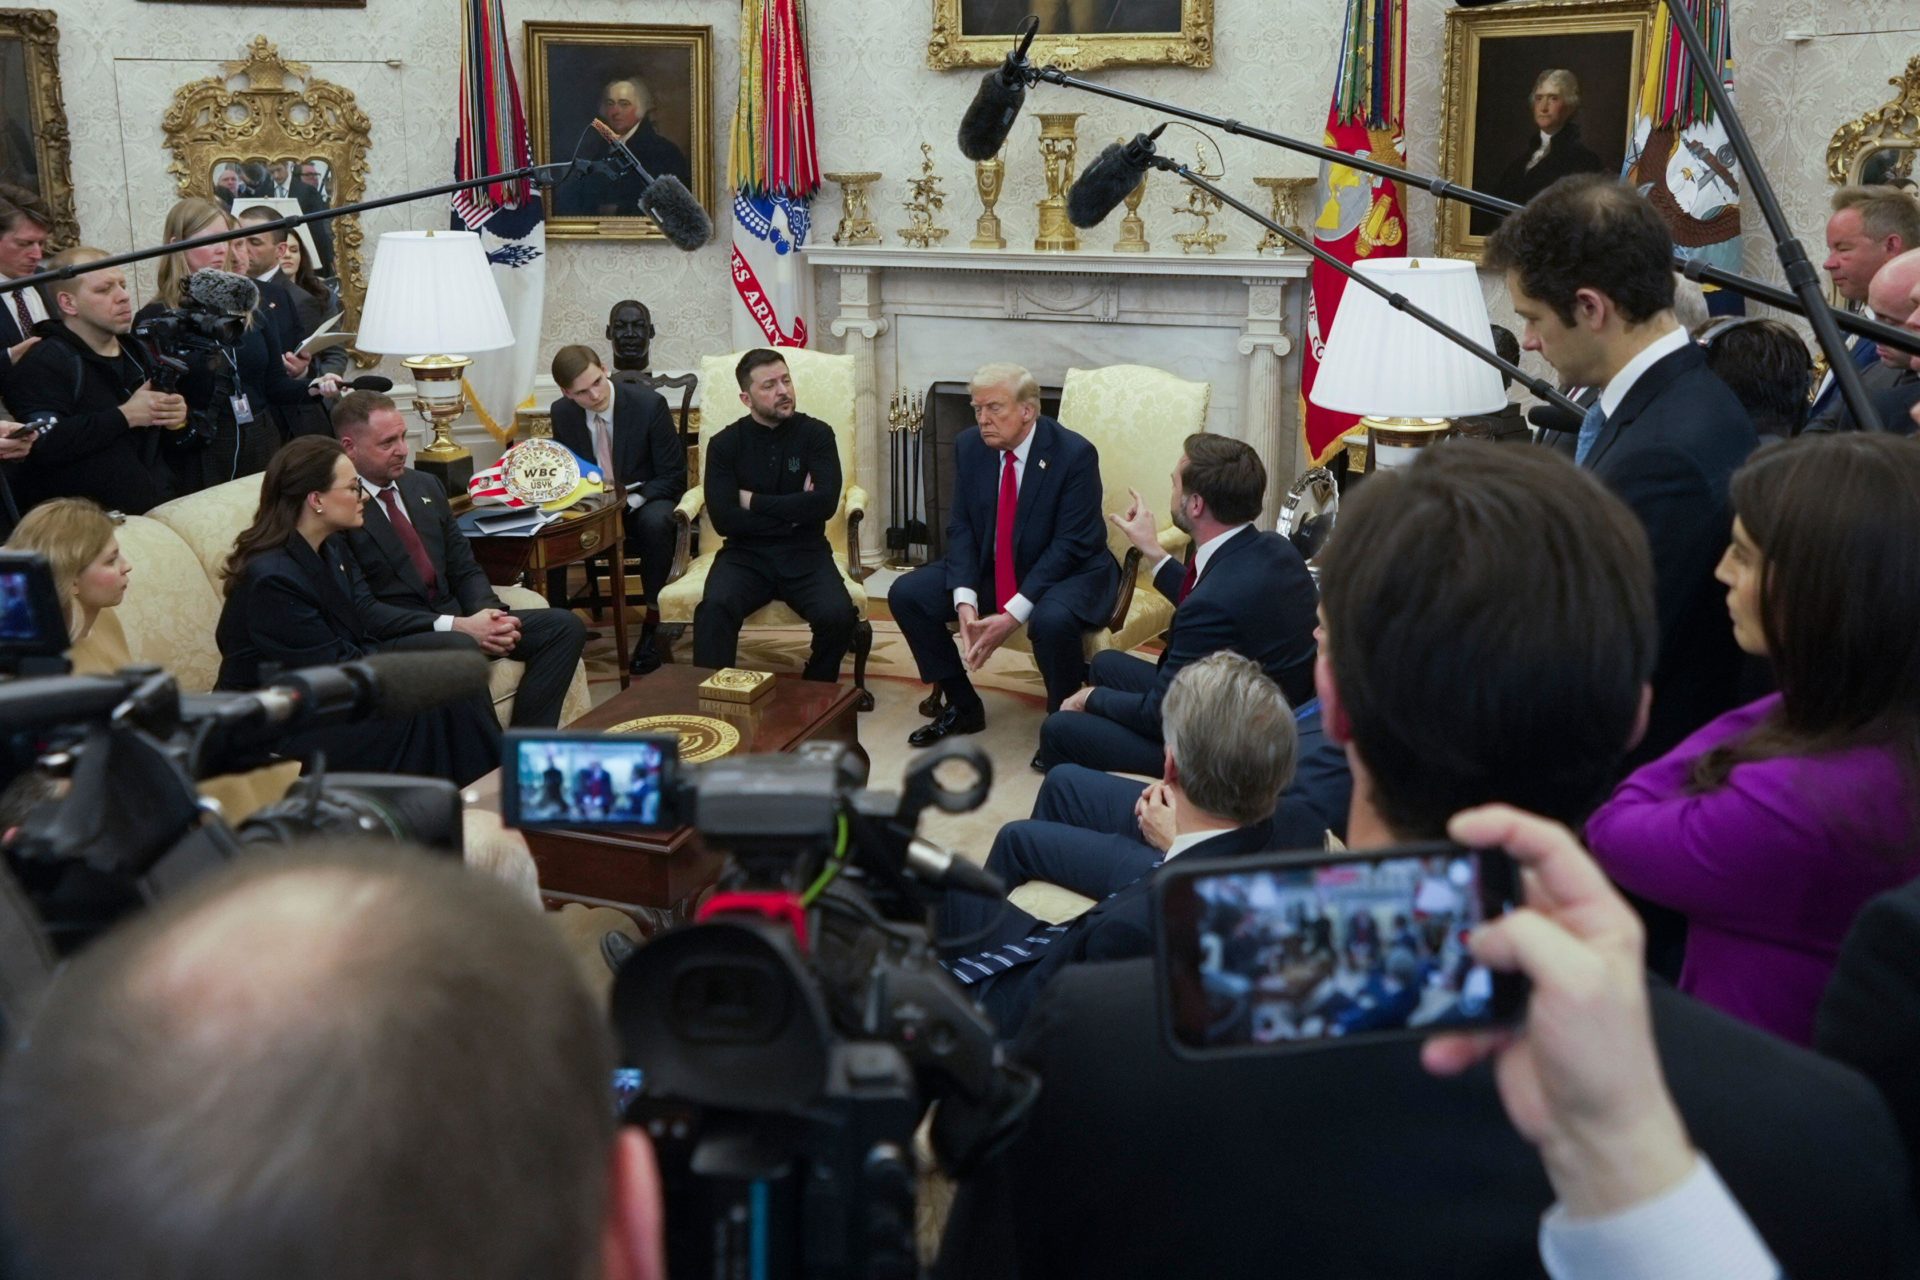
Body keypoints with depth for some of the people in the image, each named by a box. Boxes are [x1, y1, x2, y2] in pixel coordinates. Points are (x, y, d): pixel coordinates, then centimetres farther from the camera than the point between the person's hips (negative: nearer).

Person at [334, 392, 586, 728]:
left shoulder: (426, 487, 15)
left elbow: (465, 569, 16)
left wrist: (488, 613, -7)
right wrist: (456, 626, -22)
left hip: (457, 618, 8)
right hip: (397, 638, -8)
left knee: (566, 626, -7)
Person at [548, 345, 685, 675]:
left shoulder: (649, 404, -16)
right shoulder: (562, 412, -5)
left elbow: (673, 476, -11)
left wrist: (630, 501, -25)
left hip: (643, 502, -3)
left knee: (655, 522, -38)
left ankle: (653, 623, -26)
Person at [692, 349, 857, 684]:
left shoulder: (816, 434, 3)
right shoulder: (724, 443, 3)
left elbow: (826, 502, -11)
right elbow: (724, 519, -8)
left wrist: (754, 502, -7)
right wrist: (794, 511, -6)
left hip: (804, 555, 0)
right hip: (745, 554, 0)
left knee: (838, 616, -27)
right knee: (714, 609, -32)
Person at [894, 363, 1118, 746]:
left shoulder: (1074, 453, -20)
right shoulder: (969, 446, -4)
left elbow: (1070, 545, -22)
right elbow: (961, 527, -3)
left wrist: (1013, 615, -28)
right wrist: (964, 600, -20)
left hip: (1068, 572, -6)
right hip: (992, 568, 6)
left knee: (1052, 621, -38)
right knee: (905, 594, -7)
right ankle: (962, 706, 8)